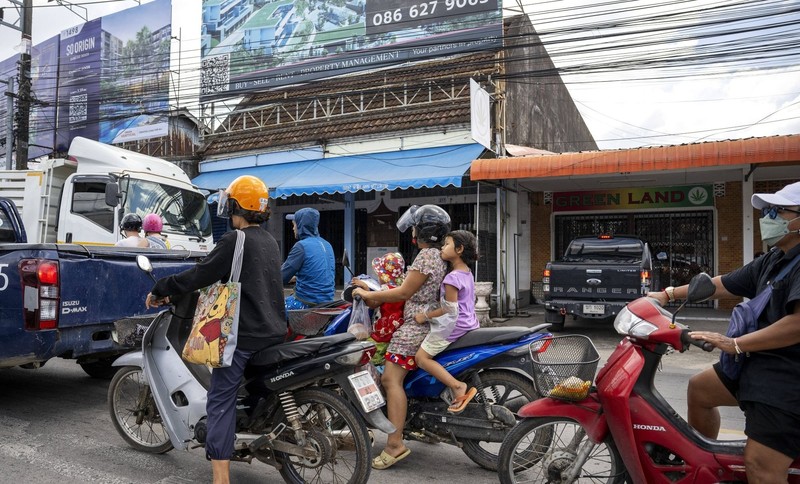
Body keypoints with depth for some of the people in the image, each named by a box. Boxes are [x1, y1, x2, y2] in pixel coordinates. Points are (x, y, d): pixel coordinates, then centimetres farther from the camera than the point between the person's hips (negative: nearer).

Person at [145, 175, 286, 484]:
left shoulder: (235, 241, -13)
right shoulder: (270, 242, 13)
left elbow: (198, 276, -14)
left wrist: (159, 290, 2)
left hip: (243, 334, -8)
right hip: (274, 332, 8)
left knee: (220, 403, -4)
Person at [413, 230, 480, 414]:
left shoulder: (452, 278, -18)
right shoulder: (467, 274, 11)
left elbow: (449, 309, -19)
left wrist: (425, 316, -10)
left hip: (453, 326, -10)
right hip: (469, 325, 10)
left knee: (422, 357, -7)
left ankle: (458, 386, -16)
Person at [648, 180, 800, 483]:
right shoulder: (773, 260, 13)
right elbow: (723, 284, 18)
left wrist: (736, 344, -27)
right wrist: (669, 294, 18)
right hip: (759, 364, 11)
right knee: (699, 389, 24)